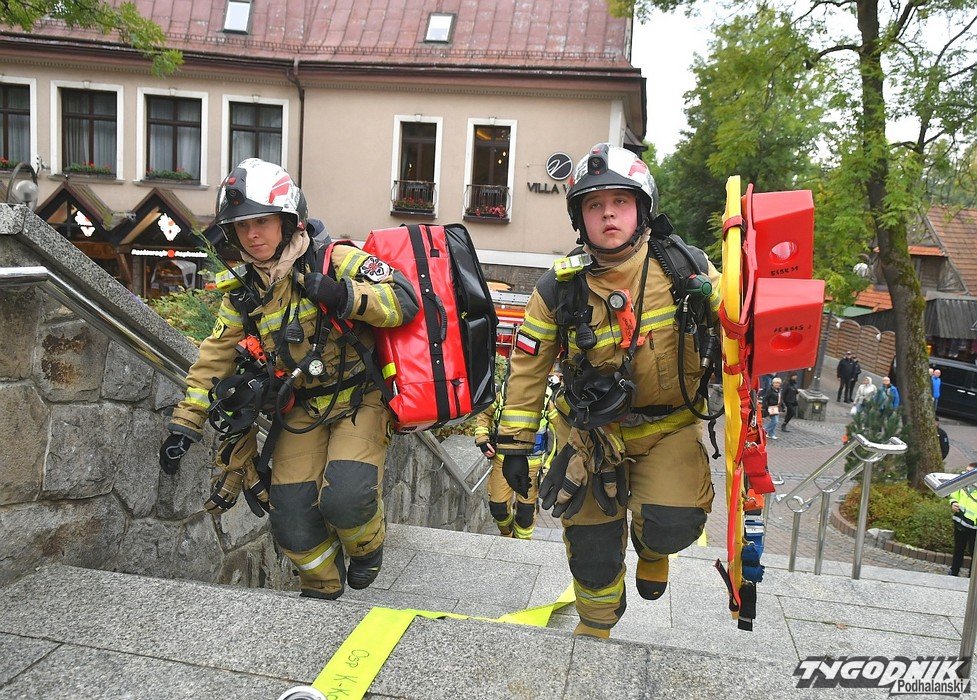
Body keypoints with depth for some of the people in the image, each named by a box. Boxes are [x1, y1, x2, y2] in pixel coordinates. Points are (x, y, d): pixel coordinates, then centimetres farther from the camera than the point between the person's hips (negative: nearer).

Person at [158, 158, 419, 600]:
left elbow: (404, 301, -18)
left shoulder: (334, 261, -10)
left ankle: (368, 546, 14)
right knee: (292, 520, -3)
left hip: (357, 399, -4)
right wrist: (184, 425, 6)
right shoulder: (243, 295, 6)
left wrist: (344, 295, -32)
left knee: (344, 497, -24)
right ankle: (323, 589, 27)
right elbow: (213, 362, 11)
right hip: (300, 412, 5)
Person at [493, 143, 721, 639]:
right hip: (593, 429, 1)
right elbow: (528, 366, -5)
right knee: (591, 542, 8)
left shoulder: (684, 267, -12)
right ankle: (595, 628, 39)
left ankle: (652, 550, 22)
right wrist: (514, 444, -5)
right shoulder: (560, 287, -12)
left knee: (672, 526, -18)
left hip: (669, 425, 0)